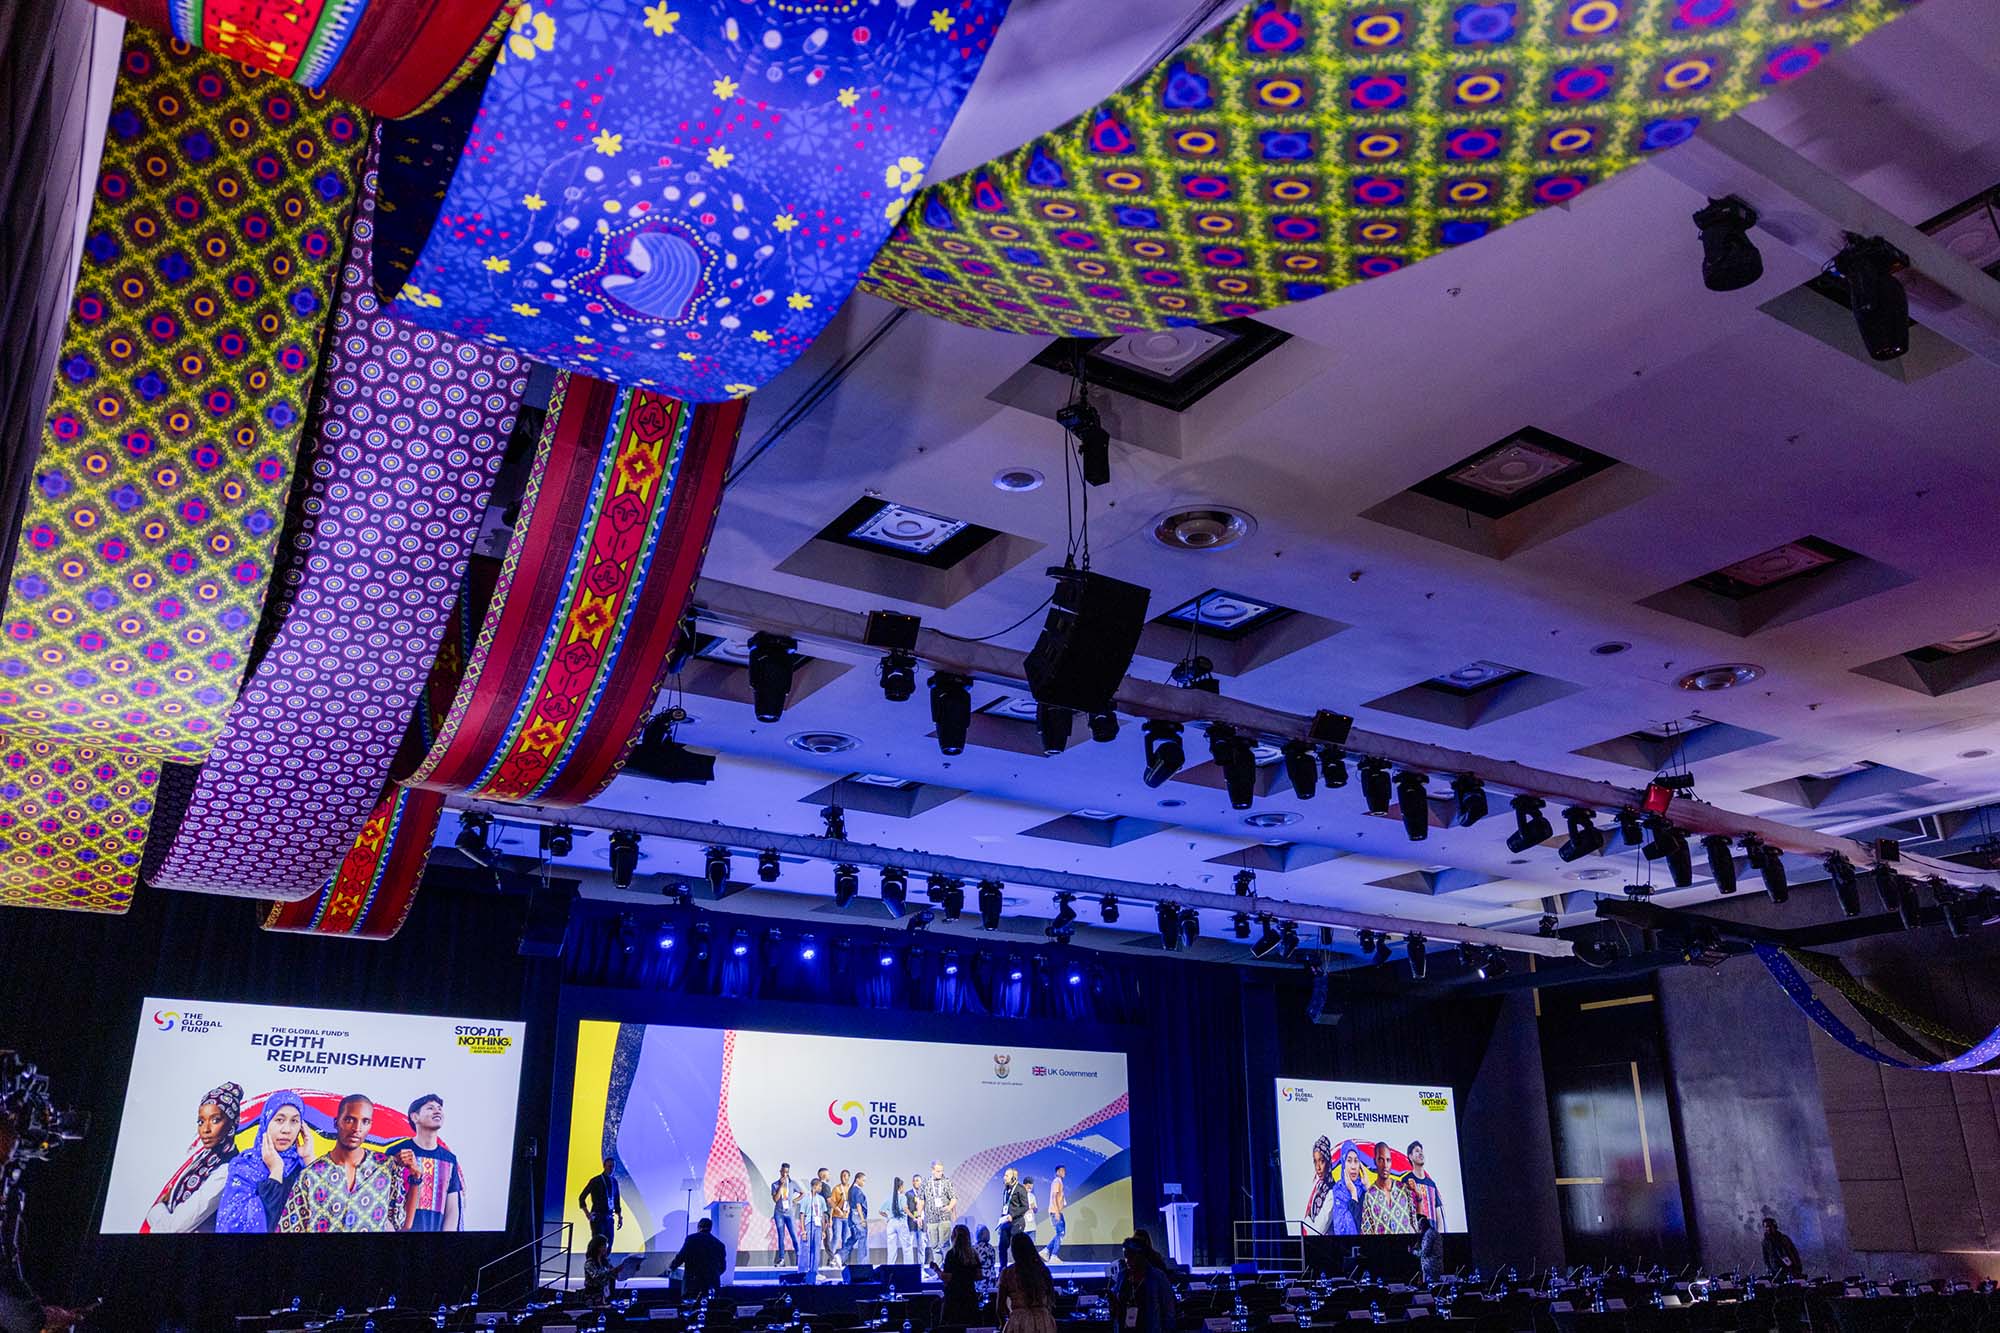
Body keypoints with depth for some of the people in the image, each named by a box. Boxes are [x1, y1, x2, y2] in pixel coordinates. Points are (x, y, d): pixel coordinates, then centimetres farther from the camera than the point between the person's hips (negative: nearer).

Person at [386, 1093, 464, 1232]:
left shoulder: (450, 1158, 9)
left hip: (437, 1229, 4)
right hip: (403, 1229, -4)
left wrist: (447, 1230, -5)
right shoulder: (396, 1151, -4)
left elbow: (453, 1208, 7)